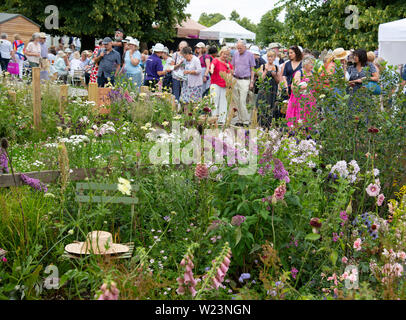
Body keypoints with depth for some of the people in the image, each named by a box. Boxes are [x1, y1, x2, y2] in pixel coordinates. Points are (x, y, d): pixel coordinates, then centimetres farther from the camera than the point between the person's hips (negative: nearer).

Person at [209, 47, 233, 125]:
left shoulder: (228, 63, 15)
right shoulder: (216, 60, -1)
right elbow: (212, 65, -23)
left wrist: (228, 67, -1)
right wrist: (211, 70, -46)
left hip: (225, 85, 5)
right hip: (215, 84, -5)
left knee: (223, 102, 3)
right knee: (215, 100, -10)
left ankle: (222, 120, 6)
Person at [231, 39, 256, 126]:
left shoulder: (250, 55, 0)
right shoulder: (235, 55, 11)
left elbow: (252, 69, 1)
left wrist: (251, 82, -4)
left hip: (245, 80, -5)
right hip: (235, 80, 5)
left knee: (242, 101, -12)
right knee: (237, 102, 5)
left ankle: (246, 121, -7)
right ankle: (239, 120, 11)